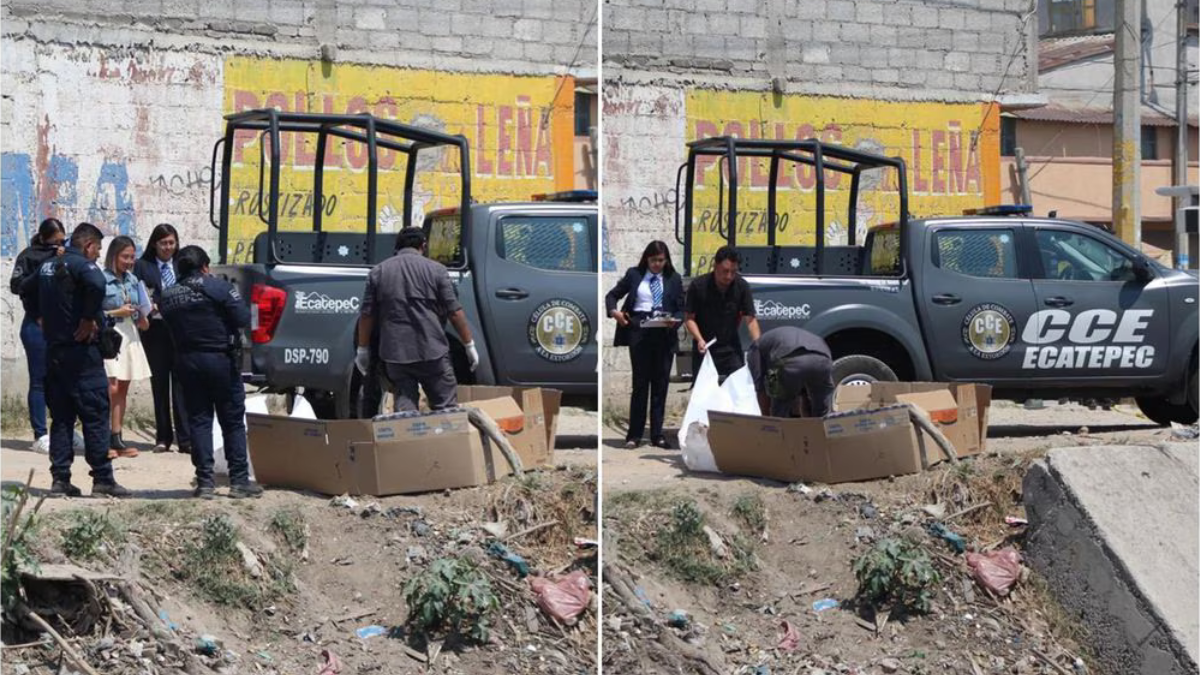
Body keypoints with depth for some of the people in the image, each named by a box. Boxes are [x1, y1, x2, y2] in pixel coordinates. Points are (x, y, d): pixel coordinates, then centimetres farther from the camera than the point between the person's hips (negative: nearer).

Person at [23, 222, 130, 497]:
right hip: (81, 350, -8)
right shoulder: (81, 265, -12)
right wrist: (88, 319, -22)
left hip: (53, 349, 8)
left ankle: (60, 478, 9)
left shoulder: (47, 266, 15)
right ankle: (102, 479, -4)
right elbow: (96, 284, -34)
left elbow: (28, 289, 32)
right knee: (95, 415, -4)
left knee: (62, 417, 11)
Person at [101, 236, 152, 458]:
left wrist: (141, 319, 4)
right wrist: (117, 312, -14)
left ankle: (116, 438, 11)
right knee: (111, 388, -13)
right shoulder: (101, 279, -7)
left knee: (123, 389, 7)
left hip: (130, 335, 7)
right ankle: (106, 441, -12)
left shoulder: (132, 280, 12)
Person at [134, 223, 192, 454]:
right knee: (159, 384, 6)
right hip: (155, 332, 0)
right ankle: (163, 437, 14)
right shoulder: (143, 266, 7)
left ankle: (185, 439, -5)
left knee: (181, 383, -5)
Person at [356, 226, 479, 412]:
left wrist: (362, 349, 16)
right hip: (431, 351, -2)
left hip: (394, 353, 2)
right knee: (445, 407, 4)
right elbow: (455, 313, -2)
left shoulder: (378, 272, 7)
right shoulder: (435, 269, 0)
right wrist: (469, 345, 6)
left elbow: (366, 315, 7)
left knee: (404, 403, 6)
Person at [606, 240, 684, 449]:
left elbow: (681, 309, 7)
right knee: (640, 383, -1)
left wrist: (675, 320, -14)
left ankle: (657, 434, 10)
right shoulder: (634, 275, 8)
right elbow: (612, 295, 12)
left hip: (665, 334, 1)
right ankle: (634, 434, 3)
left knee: (660, 384, 4)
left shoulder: (674, 279, 9)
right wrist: (614, 311, -8)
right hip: (638, 332, -1)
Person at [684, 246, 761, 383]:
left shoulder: (741, 286, -9)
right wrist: (699, 339, -24)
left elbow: (750, 319, -10)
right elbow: (690, 318, -6)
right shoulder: (698, 286, -13)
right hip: (704, 349, -1)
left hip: (731, 348, 1)